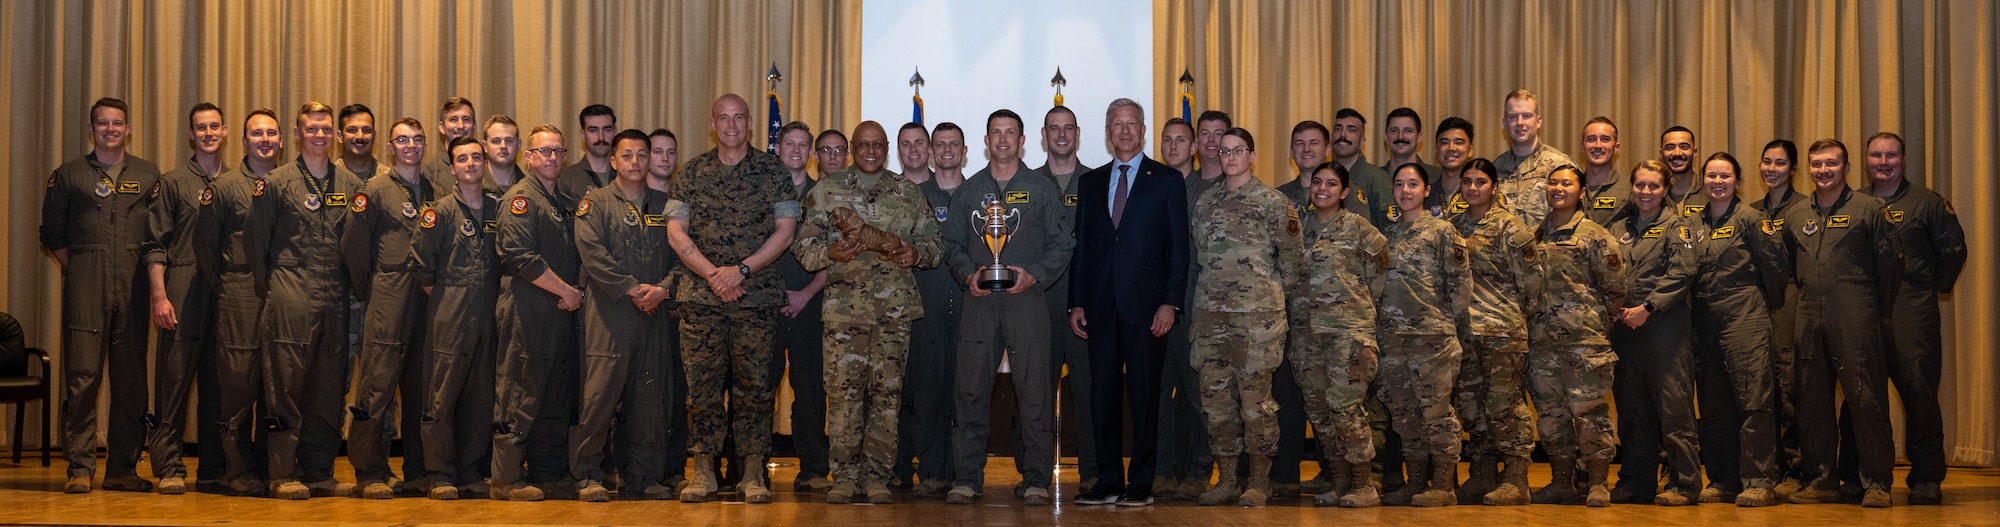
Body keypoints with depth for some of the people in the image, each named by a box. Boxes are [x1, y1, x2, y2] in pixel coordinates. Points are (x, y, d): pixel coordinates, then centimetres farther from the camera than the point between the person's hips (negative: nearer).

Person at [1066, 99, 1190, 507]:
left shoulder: (1168, 181, 5)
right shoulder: (1090, 183, 15)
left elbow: (1179, 248, 0)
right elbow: (1081, 247, 13)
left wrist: (1171, 302, -9)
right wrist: (1076, 302, 5)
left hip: (1146, 306, -3)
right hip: (1101, 306, 3)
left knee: (1144, 395, 0)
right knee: (1102, 394, 4)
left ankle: (1141, 484, 6)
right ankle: (1108, 481, 11)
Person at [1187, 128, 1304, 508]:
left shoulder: (1273, 202, -1)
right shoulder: (1205, 203, 14)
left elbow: (1293, 257, 0)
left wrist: (1270, 292, 5)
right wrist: (1215, 287, 15)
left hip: (1257, 313, -5)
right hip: (1210, 312, 5)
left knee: (1255, 397, -4)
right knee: (1216, 397, 6)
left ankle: (1260, 482, 5)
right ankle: (1227, 480, 14)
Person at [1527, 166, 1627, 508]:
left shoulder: (1595, 236, -2)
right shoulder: (1536, 237, 13)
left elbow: (1615, 289, -1)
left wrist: (1593, 319, 0)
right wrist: (1534, 320, 12)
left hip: (1585, 341, -5)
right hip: (1543, 341, 5)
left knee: (1589, 412, -5)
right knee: (1551, 414, 8)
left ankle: (1597, 484, 3)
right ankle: (1561, 482, 17)